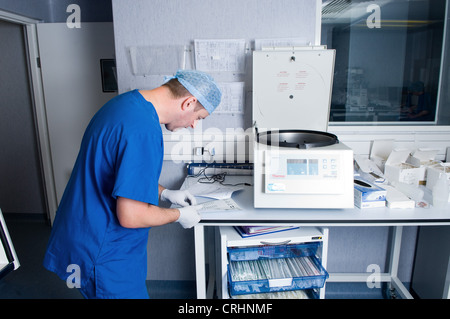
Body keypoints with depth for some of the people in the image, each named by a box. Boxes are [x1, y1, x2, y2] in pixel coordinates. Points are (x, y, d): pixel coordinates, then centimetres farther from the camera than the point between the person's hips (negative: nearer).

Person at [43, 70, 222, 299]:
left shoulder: (127, 100, 3)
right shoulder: (144, 131, -30)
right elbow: (131, 216, -29)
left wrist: (164, 193, 9)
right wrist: (179, 215, -12)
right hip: (104, 256, -9)